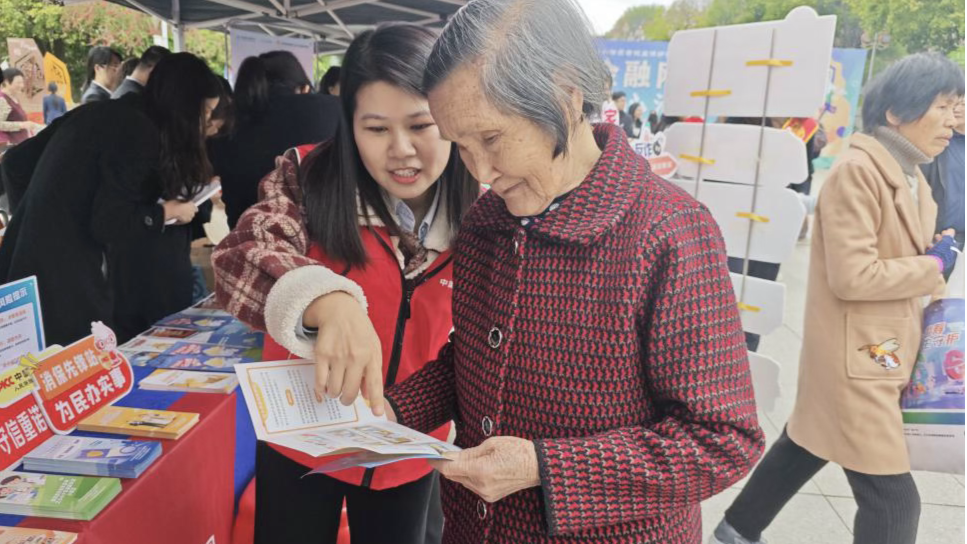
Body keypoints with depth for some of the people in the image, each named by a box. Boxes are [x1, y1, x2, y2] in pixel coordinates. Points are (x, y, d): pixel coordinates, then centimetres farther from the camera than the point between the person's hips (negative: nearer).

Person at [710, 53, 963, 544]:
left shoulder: (909, 174, 10)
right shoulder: (856, 172, -19)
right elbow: (853, 277, -24)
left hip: (880, 349, 10)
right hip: (854, 355, -10)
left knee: (805, 446, 22)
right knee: (892, 500, -4)